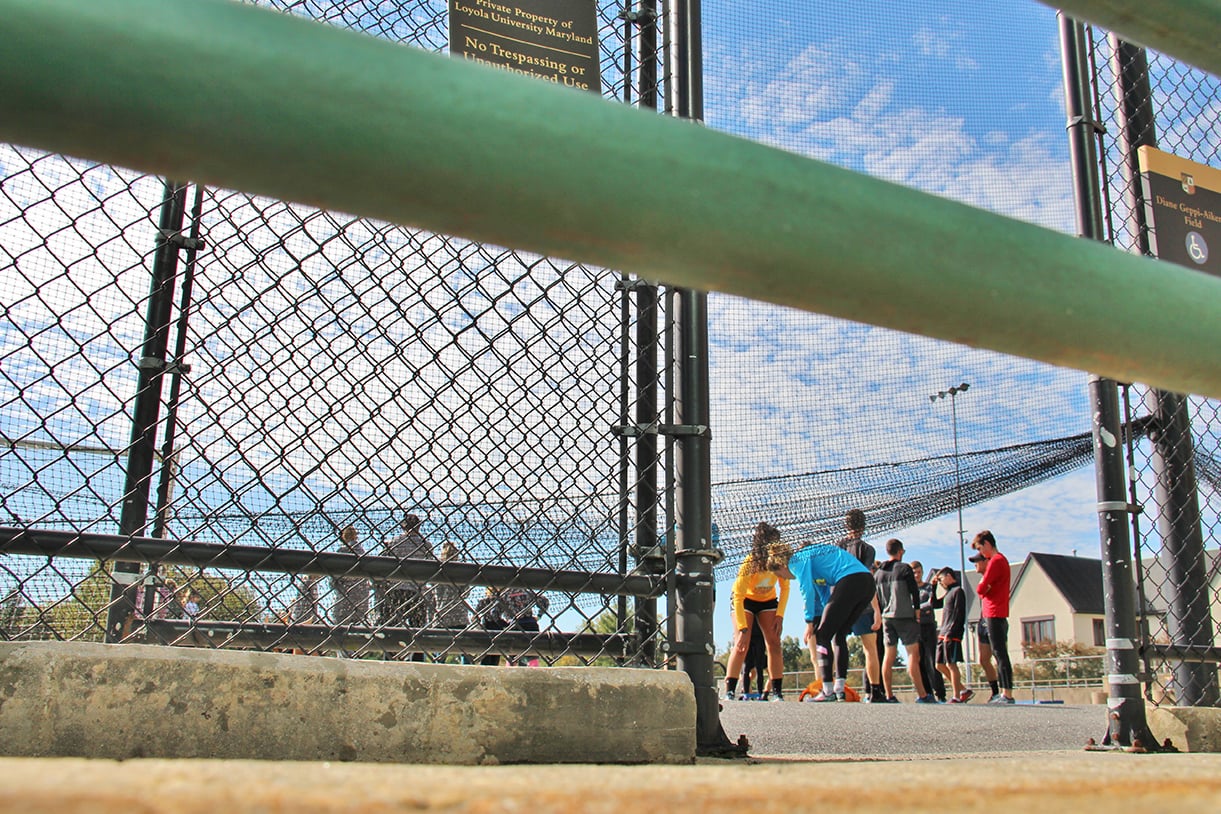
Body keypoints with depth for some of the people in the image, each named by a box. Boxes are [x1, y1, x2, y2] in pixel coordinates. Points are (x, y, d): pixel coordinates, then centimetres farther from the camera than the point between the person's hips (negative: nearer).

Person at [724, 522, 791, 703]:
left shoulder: (782, 560, -25)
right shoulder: (750, 564, -36)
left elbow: (785, 588, -7)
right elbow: (738, 597, -32)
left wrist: (780, 615, -14)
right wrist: (743, 628, -36)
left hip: (768, 600, 4)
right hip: (744, 600, -3)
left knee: (774, 643, -8)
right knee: (741, 644, -16)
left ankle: (776, 692, -4)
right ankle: (729, 691, -15)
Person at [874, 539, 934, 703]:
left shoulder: (878, 573, 13)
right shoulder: (904, 568, -4)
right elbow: (914, 591, -8)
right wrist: (917, 610, 0)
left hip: (887, 617, 6)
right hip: (905, 616, -6)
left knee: (889, 655, 6)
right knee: (913, 654, -7)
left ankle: (889, 696, 4)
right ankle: (922, 695, -10)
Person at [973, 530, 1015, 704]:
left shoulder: (995, 561, -13)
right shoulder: (1000, 559, 19)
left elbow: (980, 589, -19)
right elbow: (984, 588, 15)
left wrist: (983, 589, 2)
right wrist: (985, 589, -5)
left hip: (994, 614, -10)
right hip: (997, 613, 10)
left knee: (1000, 653, -10)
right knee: (999, 653, 11)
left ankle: (1008, 694, -11)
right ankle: (1004, 692, 13)